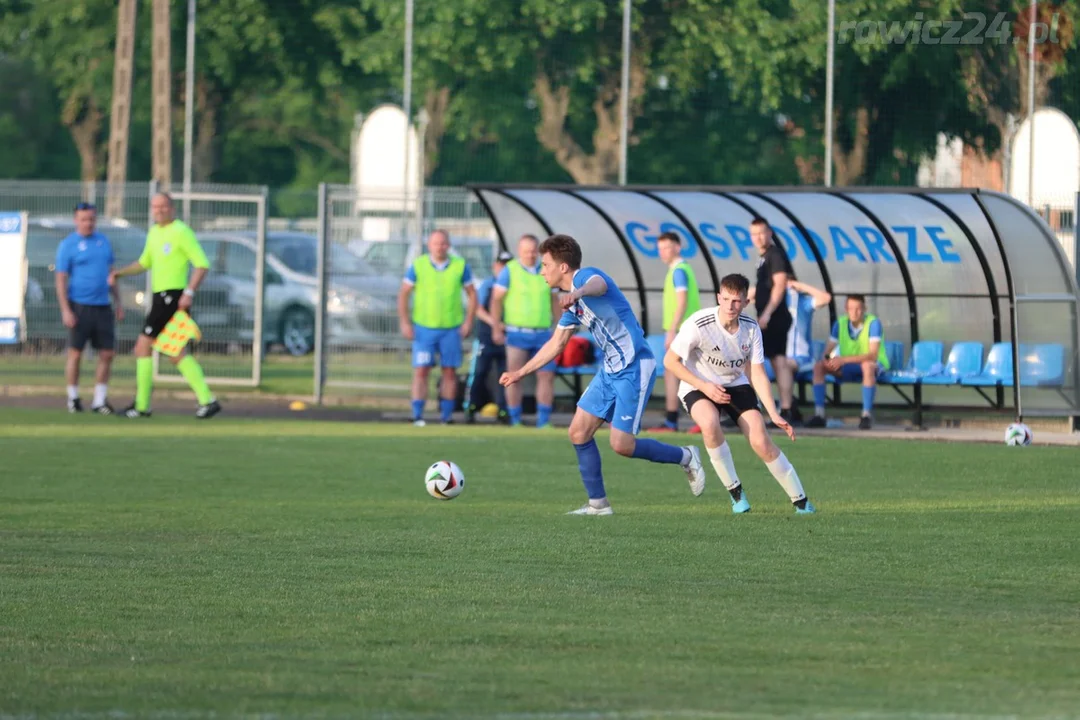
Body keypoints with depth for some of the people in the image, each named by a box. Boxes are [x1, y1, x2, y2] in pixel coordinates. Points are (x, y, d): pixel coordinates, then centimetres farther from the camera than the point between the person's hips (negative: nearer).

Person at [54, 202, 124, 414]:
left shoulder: (104, 241, 13)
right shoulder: (68, 245, -4)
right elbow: (61, 280, -6)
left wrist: (118, 303, 17)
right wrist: (66, 310, -14)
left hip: (103, 307, 5)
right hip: (79, 307, -5)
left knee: (107, 354, 1)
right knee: (75, 354, 0)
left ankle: (99, 400, 9)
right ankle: (73, 398, 13)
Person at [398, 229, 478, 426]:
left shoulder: (460, 266, 1)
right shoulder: (418, 265, -2)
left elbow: (472, 294, 8)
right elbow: (403, 294, 2)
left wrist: (468, 321, -2)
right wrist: (405, 323, -5)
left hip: (451, 329, 1)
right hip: (424, 328, -1)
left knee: (450, 372, 4)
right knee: (421, 371, -8)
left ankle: (446, 415, 11)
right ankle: (417, 415, -9)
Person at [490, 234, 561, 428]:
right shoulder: (510, 271, -4)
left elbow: (554, 299, 15)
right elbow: (496, 299, -5)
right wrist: (496, 328, -12)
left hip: (543, 333, 3)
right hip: (517, 333, -3)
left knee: (547, 376, -2)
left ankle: (544, 422, 2)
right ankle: (515, 423, 6)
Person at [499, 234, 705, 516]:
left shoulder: (586, 276, -15)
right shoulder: (571, 302, 13)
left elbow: (598, 285, -43)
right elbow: (555, 344, 27)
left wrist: (578, 292, -67)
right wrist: (521, 373, 30)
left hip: (634, 368, -10)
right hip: (610, 369, 10)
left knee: (622, 445, -12)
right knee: (579, 432, 3)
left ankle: (685, 457, 10)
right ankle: (598, 504, 10)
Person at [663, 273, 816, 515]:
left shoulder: (751, 329, -13)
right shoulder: (699, 325, -25)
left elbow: (758, 375, -9)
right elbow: (670, 361, -16)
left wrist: (774, 414, -18)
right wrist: (704, 386, -23)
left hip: (736, 384, 3)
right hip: (698, 386, -3)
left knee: (761, 441, -14)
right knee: (710, 423, -36)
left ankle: (800, 500, 1)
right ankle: (735, 491, -17)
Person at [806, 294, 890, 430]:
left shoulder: (873, 323, -18)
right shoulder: (840, 323, -2)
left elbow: (872, 355, -27)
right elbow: (828, 350, 1)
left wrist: (843, 360, -35)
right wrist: (827, 359, -26)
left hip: (875, 366, -5)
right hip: (849, 369, 5)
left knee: (868, 365, -41)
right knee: (819, 366, -16)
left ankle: (867, 415, -37)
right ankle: (819, 415, -19)